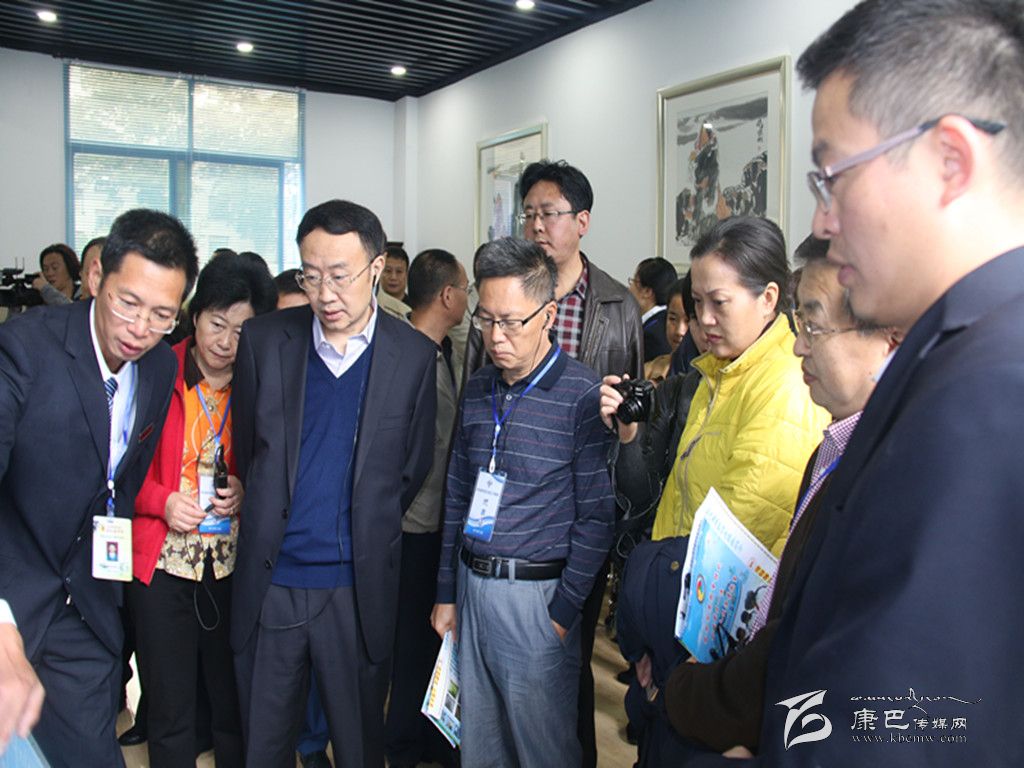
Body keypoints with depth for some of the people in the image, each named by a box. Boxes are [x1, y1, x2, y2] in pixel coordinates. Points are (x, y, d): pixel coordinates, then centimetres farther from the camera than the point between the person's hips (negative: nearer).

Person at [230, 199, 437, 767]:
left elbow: (414, 469, 6)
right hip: (268, 585, 1)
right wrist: (272, 518, 12)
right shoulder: (263, 340, -2)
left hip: (359, 590, -1)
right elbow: (246, 448, 10)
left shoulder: (413, 355, -5)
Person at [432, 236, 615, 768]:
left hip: (538, 593, -5)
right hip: (472, 588, 6)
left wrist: (564, 611, -12)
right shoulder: (476, 391, 6)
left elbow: (596, 517, -12)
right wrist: (447, 592, 11)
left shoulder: (583, 396, -13)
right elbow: (456, 497, 11)